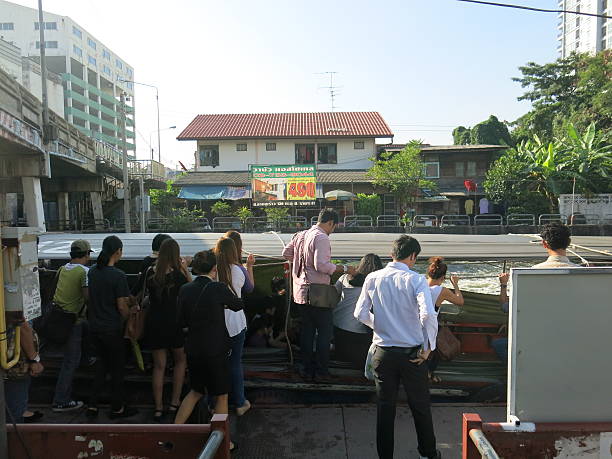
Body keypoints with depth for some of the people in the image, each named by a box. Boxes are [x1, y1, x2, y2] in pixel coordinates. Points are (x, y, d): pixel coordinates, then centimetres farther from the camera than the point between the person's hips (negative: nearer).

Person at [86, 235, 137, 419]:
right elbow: (122, 307, -17)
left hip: (94, 326, 7)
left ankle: (92, 405, 23)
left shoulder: (92, 271, 2)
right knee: (117, 367, 9)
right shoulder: (118, 276, -20)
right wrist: (129, 317, 4)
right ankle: (117, 408, 21)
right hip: (112, 328, -6)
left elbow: (92, 297, 13)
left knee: (102, 362, 22)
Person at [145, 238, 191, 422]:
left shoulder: (150, 273, -2)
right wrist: (185, 269, -2)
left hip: (154, 323, 3)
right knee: (180, 361, 19)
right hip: (174, 323, -3)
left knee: (159, 366, 13)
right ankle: (175, 403, 20)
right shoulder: (177, 274, -14)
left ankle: (158, 408, 17)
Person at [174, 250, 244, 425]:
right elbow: (238, 305, 1)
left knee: (196, 391, 25)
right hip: (216, 349, -5)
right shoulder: (218, 288, -16)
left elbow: (183, 321, 7)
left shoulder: (185, 289, -2)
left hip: (193, 349, 6)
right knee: (221, 396, 12)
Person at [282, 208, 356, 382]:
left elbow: (286, 253, 19)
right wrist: (344, 268, -16)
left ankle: (306, 369, 24)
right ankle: (321, 371, 11)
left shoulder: (300, 235, 11)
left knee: (307, 330, 16)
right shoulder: (321, 238, -16)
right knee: (325, 332, 5)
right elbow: (321, 265, -24)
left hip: (301, 292, 8)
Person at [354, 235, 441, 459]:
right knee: (420, 407, 18)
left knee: (385, 407, 15)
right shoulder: (416, 280, -13)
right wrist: (429, 346, -10)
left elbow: (360, 313, -3)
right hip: (412, 354, -2)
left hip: (383, 353, 2)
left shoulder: (372, 278, -4)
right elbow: (428, 315, -24)